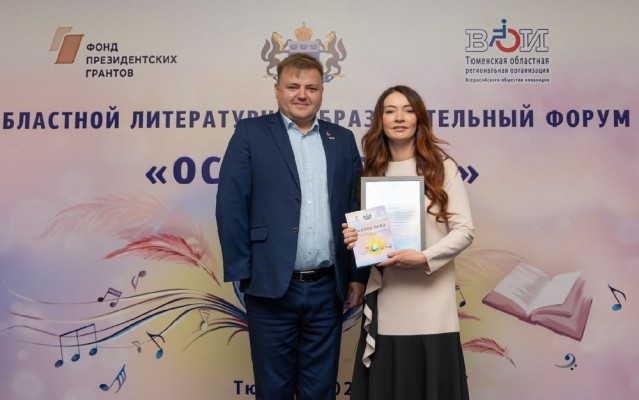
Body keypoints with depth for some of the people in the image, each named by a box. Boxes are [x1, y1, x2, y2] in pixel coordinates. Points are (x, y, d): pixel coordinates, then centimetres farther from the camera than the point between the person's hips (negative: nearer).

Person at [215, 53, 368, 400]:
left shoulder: (342, 140, 10)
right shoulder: (251, 133, 0)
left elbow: (356, 210, 9)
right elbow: (230, 206, -5)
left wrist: (358, 274, 6)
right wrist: (241, 273, -9)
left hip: (328, 287, 3)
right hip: (271, 285, -3)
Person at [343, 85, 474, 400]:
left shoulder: (442, 167, 0)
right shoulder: (372, 172, 11)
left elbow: (464, 230, -5)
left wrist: (425, 258, -19)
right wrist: (355, 239, -4)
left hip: (432, 302, -3)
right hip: (386, 302, 3)